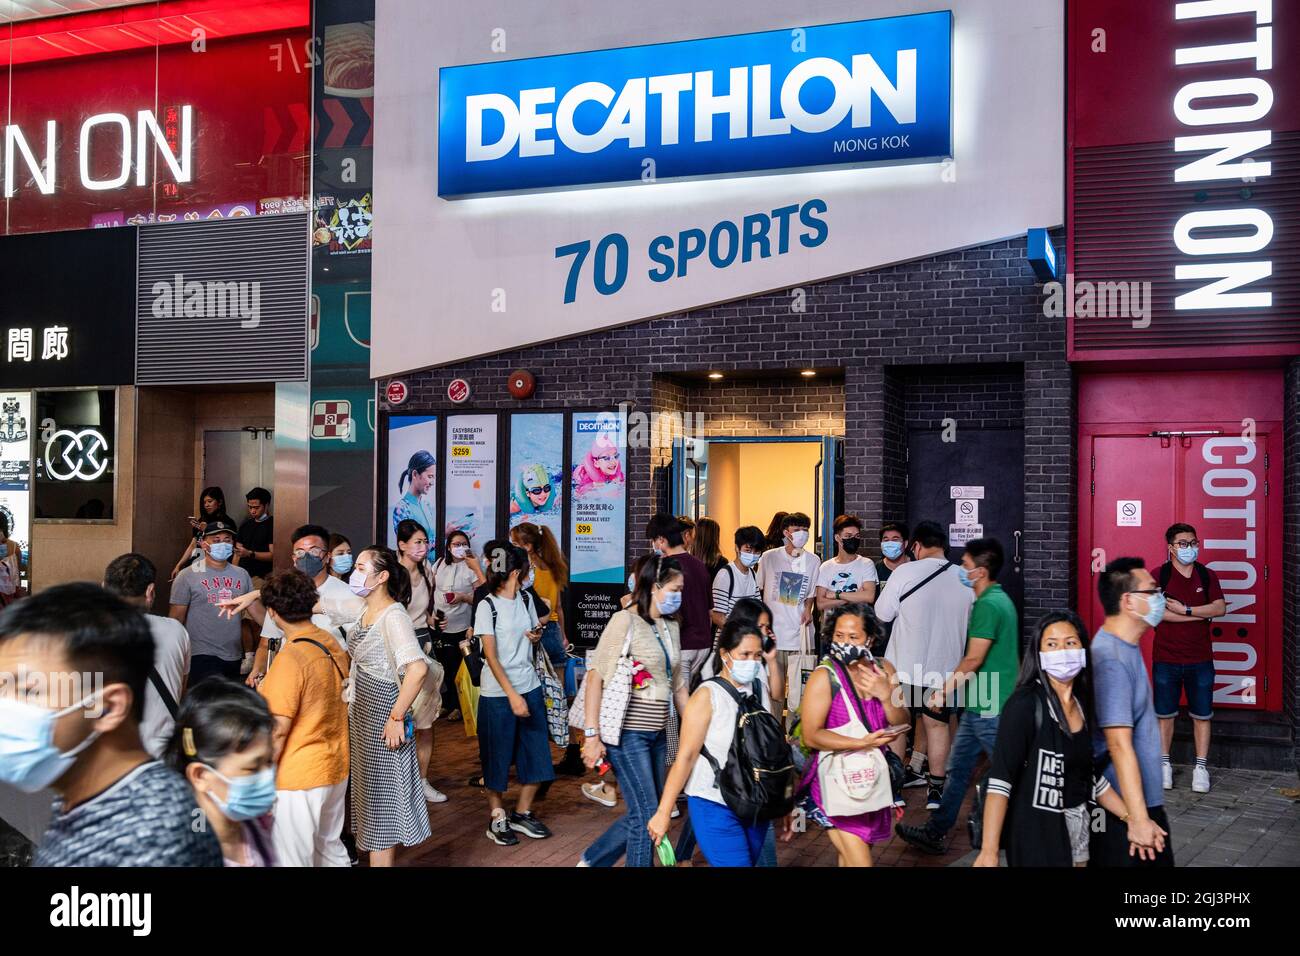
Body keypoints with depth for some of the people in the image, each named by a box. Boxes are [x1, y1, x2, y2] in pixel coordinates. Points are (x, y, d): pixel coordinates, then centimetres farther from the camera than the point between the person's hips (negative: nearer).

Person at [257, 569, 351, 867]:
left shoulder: (290, 658, -21)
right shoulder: (332, 644, 2)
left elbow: (278, 732, -20)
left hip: (299, 777, -8)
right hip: (336, 766, 8)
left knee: (292, 859, 3)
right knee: (330, 848, 21)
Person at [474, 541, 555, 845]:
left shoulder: (526, 599, 6)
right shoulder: (488, 606, -10)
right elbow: (491, 656, -14)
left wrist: (536, 636, -3)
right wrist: (512, 695, -20)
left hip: (530, 686, 5)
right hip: (498, 692, -5)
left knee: (536, 754, 5)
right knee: (498, 757, 4)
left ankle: (522, 814, 20)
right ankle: (497, 818, 18)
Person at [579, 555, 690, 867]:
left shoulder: (671, 626, 10)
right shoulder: (625, 621, -12)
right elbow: (596, 677, -12)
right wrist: (591, 735, -16)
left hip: (658, 734, 7)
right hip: (628, 734, -7)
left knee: (643, 815, 12)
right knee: (647, 815, -4)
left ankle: (592, 860, 30)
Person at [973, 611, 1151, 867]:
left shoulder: (1083, 705, 5)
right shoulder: (1025, 704, -16)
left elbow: (1093, 777, 14)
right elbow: (1000, 779, -23)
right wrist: (989, 851, -29)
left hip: (1079, 827, 7)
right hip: (1036, 832, -7)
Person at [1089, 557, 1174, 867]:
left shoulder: (1127, 647, 9)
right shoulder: (1111, 659, -23)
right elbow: (1119, 745, -26)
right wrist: (1138, 818, -26)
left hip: (1144, 799, 9)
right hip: (1121, 810, -9)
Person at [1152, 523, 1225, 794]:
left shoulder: (1207, 576, 5)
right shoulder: (1158, 576, -4)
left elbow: (1220, 608, -7)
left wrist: (1185, 609, -16)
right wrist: (1200, 614, -14)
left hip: (1200, 659, 2)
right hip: (1166, 658, -2)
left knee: (1202, 715, 6)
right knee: (1164, 714, 7)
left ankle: (1201, 767, 15)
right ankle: (1164, 764, 18)